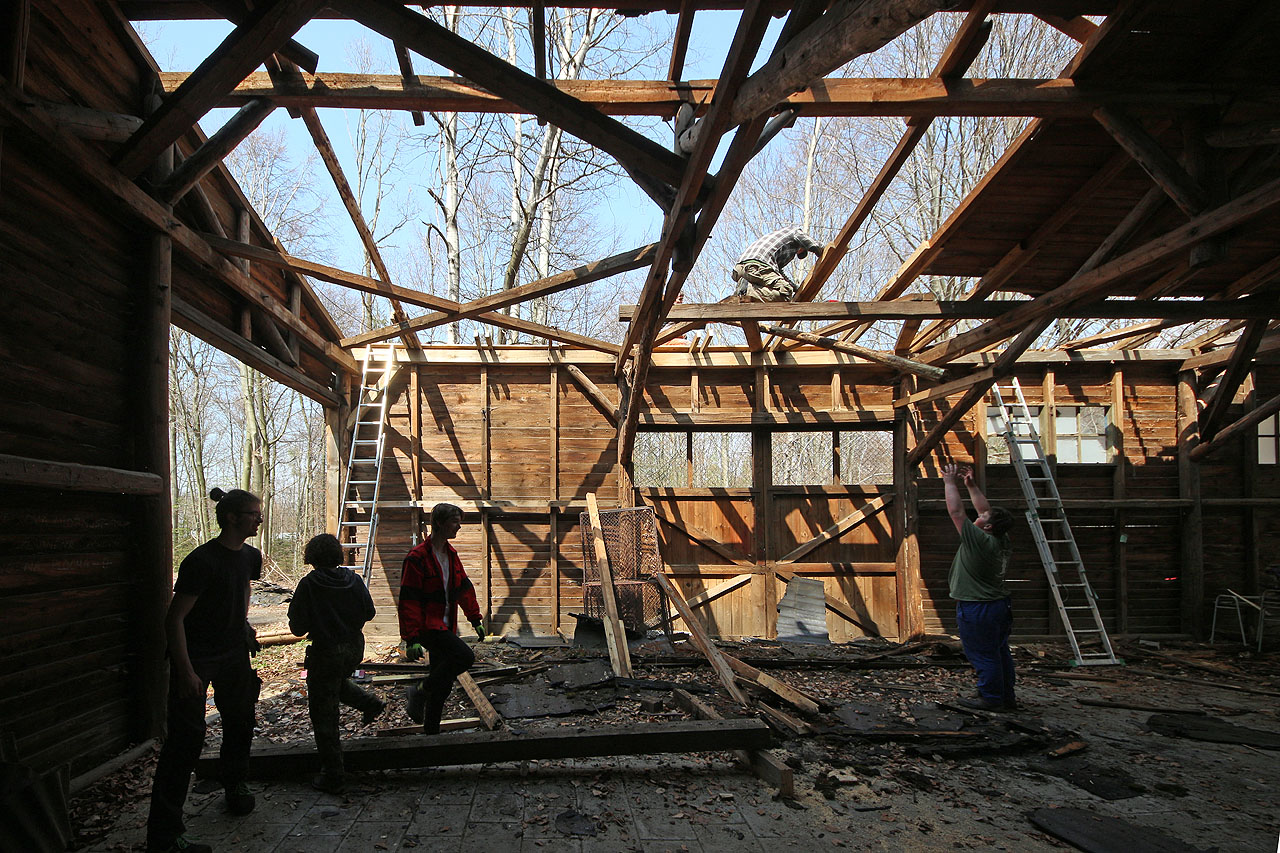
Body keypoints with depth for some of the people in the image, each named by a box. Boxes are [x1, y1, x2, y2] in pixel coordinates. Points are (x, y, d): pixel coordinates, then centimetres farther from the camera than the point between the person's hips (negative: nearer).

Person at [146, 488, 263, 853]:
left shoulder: (250, 556, 1)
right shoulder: (202, 561, -23)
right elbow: (175, 619, -22)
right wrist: (185, 672, -25)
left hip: (233, 651, 8)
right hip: (196, 655, -7)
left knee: (240, 720, 18)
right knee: (187, 735, -11)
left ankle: (236, 785, 43)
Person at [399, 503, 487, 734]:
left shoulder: (451, 554, 12)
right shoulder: (418, 557, -15)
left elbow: (464, 588, 22)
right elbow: (408, 601, -17)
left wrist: (475, 619, 20)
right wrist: (411, 638, -21)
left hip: (445, 626, 9)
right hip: (427, 626, -9)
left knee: (443, 683, 10)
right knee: (465, 656, -24)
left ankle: (431, 732, 23)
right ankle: (421, 691, -5)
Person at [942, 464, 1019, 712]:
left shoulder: (980, 540, -21)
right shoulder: (1002, 540, 2)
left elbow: (956, 511, -18)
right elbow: (985, 509, 14)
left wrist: (950, 483, -9)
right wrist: (971, 485, 17)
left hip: (977, 608, -9)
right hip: (1000, 605, 9)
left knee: (983, 654, 1)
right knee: (1000, 652, 15)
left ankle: (991, 698, 9)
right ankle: (1007, 697, 24)